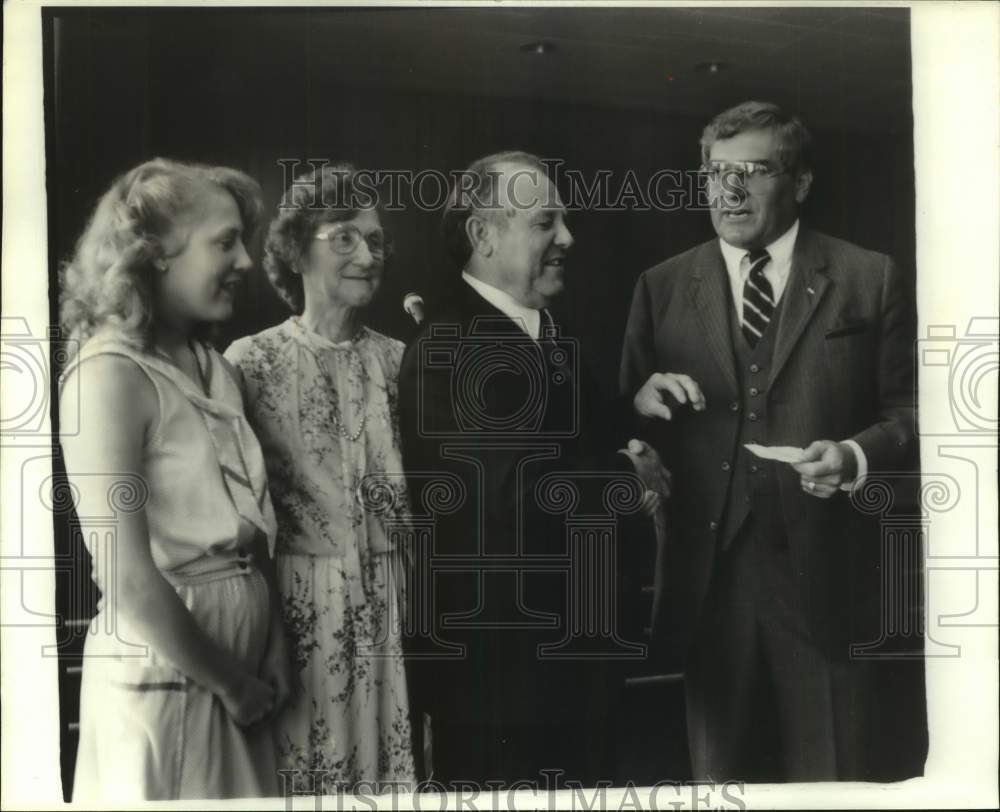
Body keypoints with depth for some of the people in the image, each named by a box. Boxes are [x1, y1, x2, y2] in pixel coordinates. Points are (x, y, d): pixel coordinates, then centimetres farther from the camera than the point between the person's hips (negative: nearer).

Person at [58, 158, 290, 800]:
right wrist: (231, 684, -10)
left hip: (242, 672, 7)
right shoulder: (110, 374, -17)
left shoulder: (217, 369, 6)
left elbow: (254, 534, 8)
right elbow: (125, 579, -21)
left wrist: (271, 662, -1)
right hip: (165, 683, -7)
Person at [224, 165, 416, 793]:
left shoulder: (399, 358, 5)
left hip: (389, 599, 3)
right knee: (302, 759, 8)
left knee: (389, 755, 12)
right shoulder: (253, 361, -5)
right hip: (300, 599, -3)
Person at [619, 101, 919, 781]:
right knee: (719, 778, 14)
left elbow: (910, 411, 3)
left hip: (821, 573, -1)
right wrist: (642, 401, -12)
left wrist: (855, 455, -16)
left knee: (832, 782, 9)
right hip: (707, 572, 2)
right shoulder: (662, 287, 9)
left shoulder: (870, 279, 3)